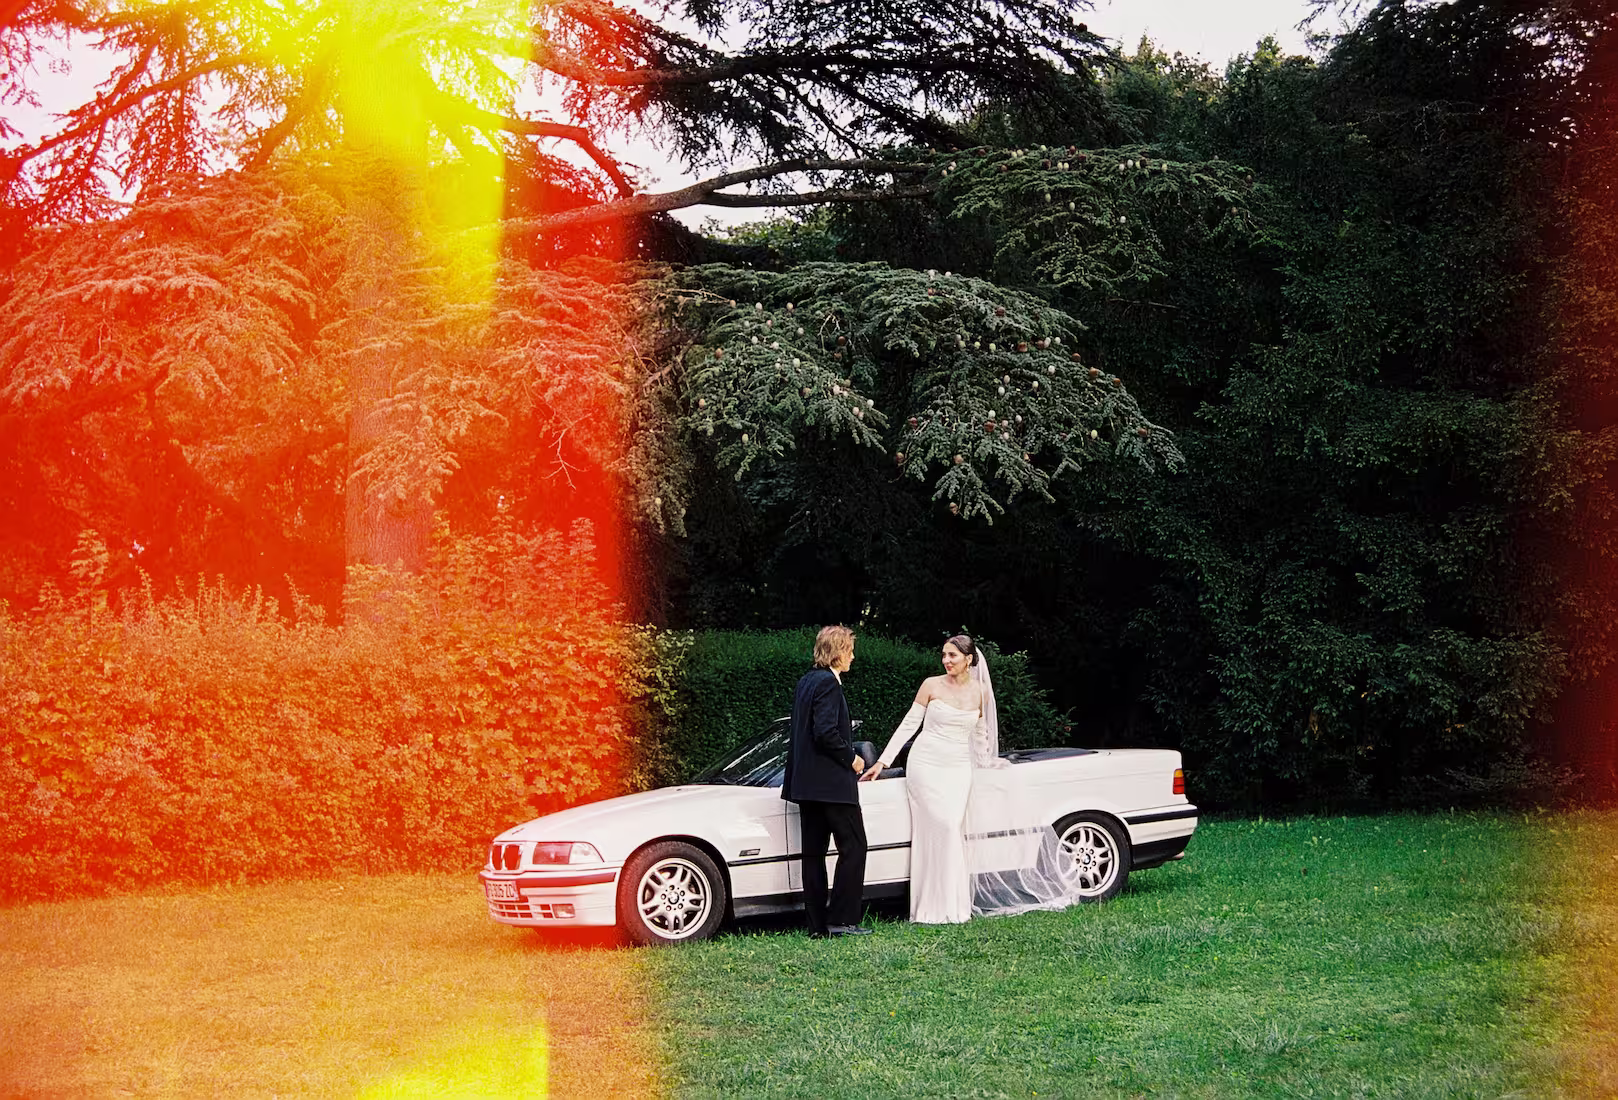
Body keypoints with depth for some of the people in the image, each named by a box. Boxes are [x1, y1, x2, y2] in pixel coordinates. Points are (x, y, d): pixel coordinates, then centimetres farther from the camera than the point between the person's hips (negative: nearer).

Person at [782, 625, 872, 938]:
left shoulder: (806, 682, 14)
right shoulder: (828, 683, -14)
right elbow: (826, 732, -22)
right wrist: (851, 758, -9)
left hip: (806, 782, 9)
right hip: (831, 782, -9)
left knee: (814, 852, 8)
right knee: (853, 846, -3)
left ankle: (819, 925, 10)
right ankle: (841, 919, -6)